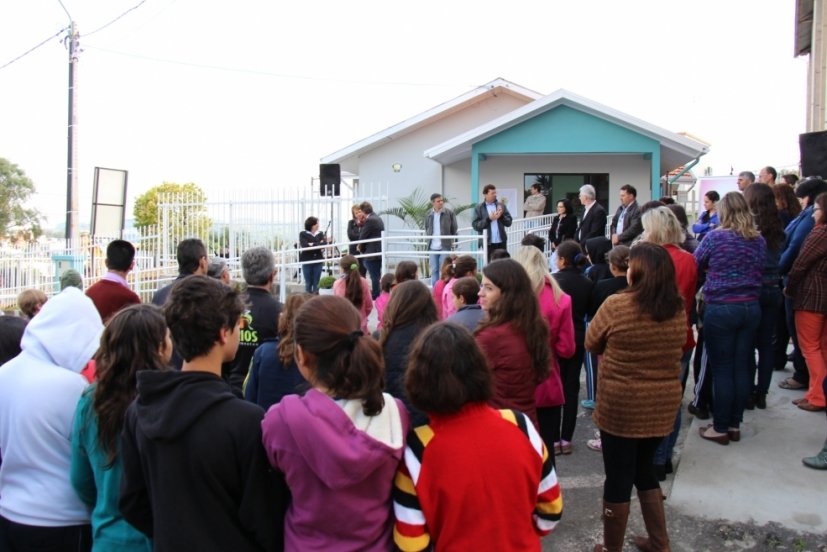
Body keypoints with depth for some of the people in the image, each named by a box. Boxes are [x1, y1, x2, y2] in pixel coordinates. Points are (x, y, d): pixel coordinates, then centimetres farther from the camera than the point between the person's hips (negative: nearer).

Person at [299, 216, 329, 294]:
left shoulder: (320, 234, 9)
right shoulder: (303, 234, 0)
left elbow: (323, 245, -5)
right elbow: (305, 246, -13)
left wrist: (312, 244, -15)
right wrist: (319, 244, -14)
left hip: (318, 261, 2)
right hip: (307, 261, -2)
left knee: (316, 283, 3)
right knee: (308, 283, 2)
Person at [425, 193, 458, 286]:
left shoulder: (449, 213, -5)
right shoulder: (429, 214, 4)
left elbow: (454, 229, 2)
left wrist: (451, 241, 2)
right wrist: (429, 239, 10)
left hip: (445, 247, -3)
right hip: (432, 247, 3)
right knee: (434, 270, 9)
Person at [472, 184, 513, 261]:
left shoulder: (501, 205, 9)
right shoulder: (479, 208, 1)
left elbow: (509, 222, 7)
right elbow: (475, 225, -7)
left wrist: (502, 215, -12)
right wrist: (489, 218, -16)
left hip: (501, 242, 3)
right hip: (488, 243, -3)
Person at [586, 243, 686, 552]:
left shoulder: (616, 305, -17)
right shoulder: (678, 309, -2)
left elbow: (591, 344, -3)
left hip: (621, 405, -5)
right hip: (663, 404, 5)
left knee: (618, 478, 9)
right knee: (643, 469, 24)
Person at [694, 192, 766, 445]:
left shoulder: (715, 237, -10)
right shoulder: (759, 241, 5)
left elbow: (695, 265, 1)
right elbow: (758, 270, 16)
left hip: (720, 309, -5)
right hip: (751, 308, 5)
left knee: (722, 370, 1)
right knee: (742, 368, 10)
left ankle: (720, 428, 9)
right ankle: (735, 425, 20)